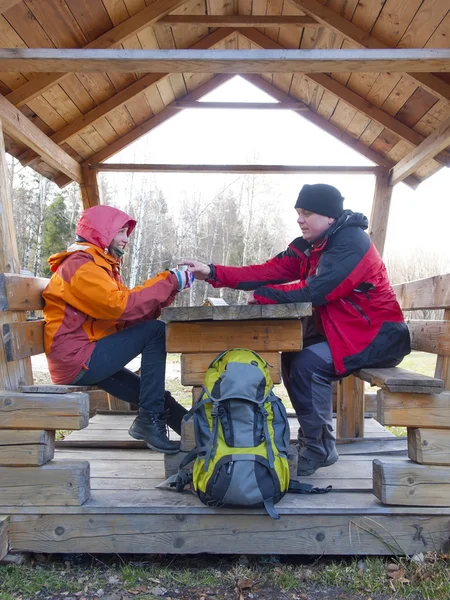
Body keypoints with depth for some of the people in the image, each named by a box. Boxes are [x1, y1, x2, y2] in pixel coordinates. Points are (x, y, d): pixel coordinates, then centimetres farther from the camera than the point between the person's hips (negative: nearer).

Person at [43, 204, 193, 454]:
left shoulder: (99, 265, 20)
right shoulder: (81, 265, -11)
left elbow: (127, 315, 10)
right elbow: (120, 306, -25)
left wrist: (169, 287, -3)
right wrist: (167, 281, -17)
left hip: (86, 359, 10)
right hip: (78, 360, -10)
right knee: (156, 331, -16)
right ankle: (150, 421, -13)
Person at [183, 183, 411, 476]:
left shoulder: (351, 243, -21)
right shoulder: (310, 245, 6)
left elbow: (314, 290, -30)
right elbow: (270, 271, -4)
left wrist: (261, 295, -18)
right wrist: (213, 273, -12)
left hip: (379, 335, -9)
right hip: (344, 330, 9)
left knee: (308, 364, -23)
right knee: (292, 358, 1)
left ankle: (316, 450, -5)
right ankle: (323, 445, 9)